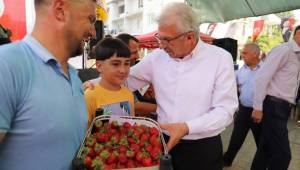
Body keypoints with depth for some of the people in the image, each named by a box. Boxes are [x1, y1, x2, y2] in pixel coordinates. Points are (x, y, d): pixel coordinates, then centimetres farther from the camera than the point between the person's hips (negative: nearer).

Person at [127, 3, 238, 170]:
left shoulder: (221, 58, -11)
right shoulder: (156, 57, -2)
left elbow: (225, 110, -15)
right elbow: (127, 78, 9)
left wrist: (187, 127, -25)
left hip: (204, 148, -2)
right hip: (164, 142, 3)